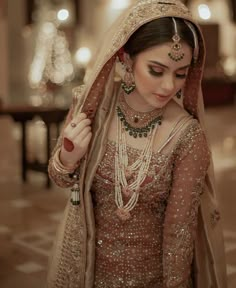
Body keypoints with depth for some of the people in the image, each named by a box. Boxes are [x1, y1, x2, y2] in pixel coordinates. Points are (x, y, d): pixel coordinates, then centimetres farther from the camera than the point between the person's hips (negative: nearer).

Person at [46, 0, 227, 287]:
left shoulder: (188, 136, -22)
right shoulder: (92, 106, -14)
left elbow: (180, 228, -15)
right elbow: (60, 178, 0)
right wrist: (67, 157, -20)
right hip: (87, 264, 3)